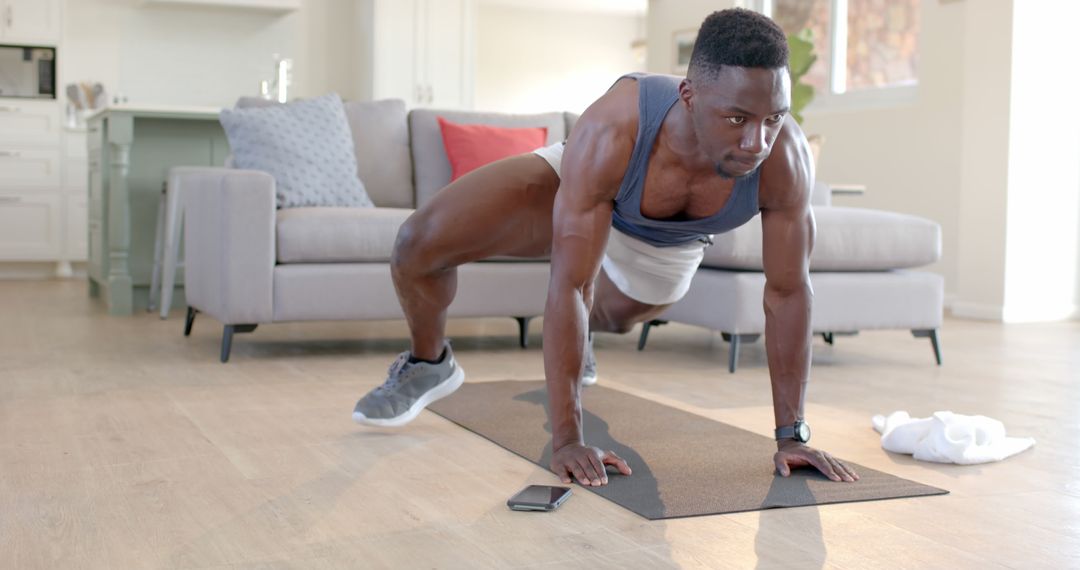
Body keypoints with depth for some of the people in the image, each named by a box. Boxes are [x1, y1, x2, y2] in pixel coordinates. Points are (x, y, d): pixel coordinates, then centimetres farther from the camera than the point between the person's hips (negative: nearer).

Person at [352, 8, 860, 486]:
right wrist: (566, 439, -44)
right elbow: (568, 286, -43)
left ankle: (575, 340, 66)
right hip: (576, 184, -2)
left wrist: (792, 435, -23)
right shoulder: (611, 133, -46)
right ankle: (428, 365, 12)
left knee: (613, 317, 28)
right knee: (419, 243, -19)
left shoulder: (786, 157, -38)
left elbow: (789, 291, -27)